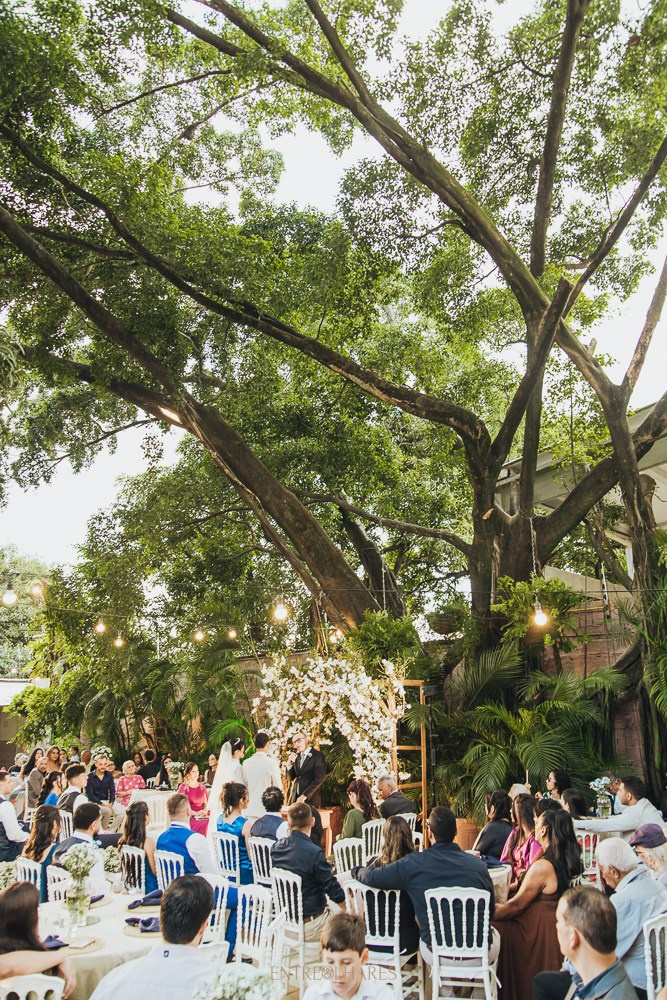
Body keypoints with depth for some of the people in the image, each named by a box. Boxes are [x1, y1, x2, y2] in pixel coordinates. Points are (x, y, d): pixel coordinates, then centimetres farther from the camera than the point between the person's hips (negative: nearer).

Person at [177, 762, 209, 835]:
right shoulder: (183, 787, 2)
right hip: (190, 817, -4)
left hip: (203, 818, 4)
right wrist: (196, 813, -15)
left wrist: (205, 811, -6)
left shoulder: (202, 787, 17)